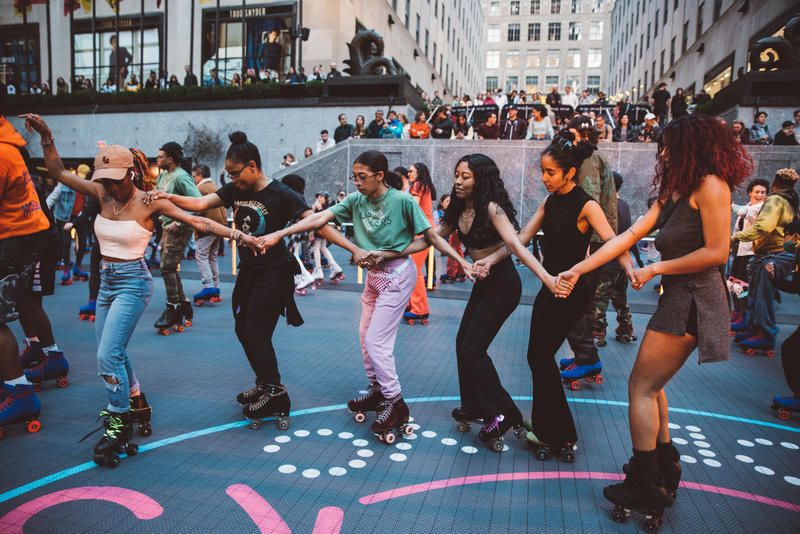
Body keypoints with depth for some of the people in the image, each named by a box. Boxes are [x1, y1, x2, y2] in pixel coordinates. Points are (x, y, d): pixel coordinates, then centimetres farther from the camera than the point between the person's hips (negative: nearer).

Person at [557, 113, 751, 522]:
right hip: (677, 296, 9)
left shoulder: (711, 185, -11)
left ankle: (645, 488, 10)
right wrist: (578, 270, 4)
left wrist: (656, 269, -10)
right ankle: (664, 468, 31)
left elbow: (717, 252, -17)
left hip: (692, 298, -9)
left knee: (641, 387, -3)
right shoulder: (674, 191, 15)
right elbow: (628, 236, 9)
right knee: (649, 384, 16)